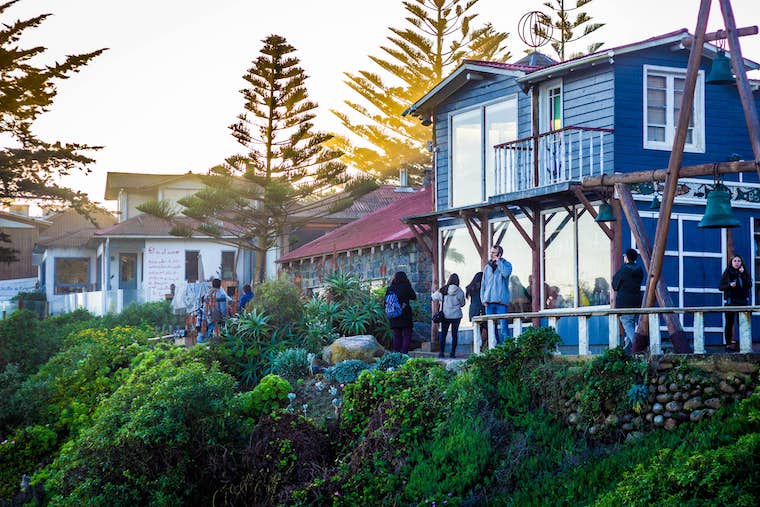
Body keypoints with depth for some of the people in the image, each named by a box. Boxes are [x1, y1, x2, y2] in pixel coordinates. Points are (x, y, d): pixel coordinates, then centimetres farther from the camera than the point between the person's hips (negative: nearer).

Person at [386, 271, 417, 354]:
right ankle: (404, 353, -10)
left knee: (397, 336, 10)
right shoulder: (406, 287, -5)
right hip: (405, 315, -4)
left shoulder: (389, 289, 5)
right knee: (407, 335, 0)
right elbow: (414, 296, 7)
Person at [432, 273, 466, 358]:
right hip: (456, 315, -1)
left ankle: (441, 352, 5)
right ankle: (453, 353, 3)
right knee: (454, 334, 5)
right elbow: (462, 303, 5)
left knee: (443, 333, 9)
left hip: (445, 315, 1)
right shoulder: (460, 292, -8)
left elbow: (434, 298, 10)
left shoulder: (442, 291, -5)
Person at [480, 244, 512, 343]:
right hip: (489, 301, 4)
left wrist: (498, 261, -10)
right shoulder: (487, 267, 16)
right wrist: (483, 298, 6)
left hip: (501, 300, -4)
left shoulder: (506, 264, 5)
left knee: (504, 325, -9)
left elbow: (506, 273, -19)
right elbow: (483, 284, 17)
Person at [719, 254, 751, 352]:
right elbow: (720, 287, 5)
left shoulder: (745, 273, 11)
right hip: (731, 301, -1)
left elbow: (749, 285, -3)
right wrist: (729, 285, -13)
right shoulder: (727, 273, 7)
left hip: (743, 301, 1)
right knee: (729, 323, -1)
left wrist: (743, 274, -10)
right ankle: (729, 343, 2)